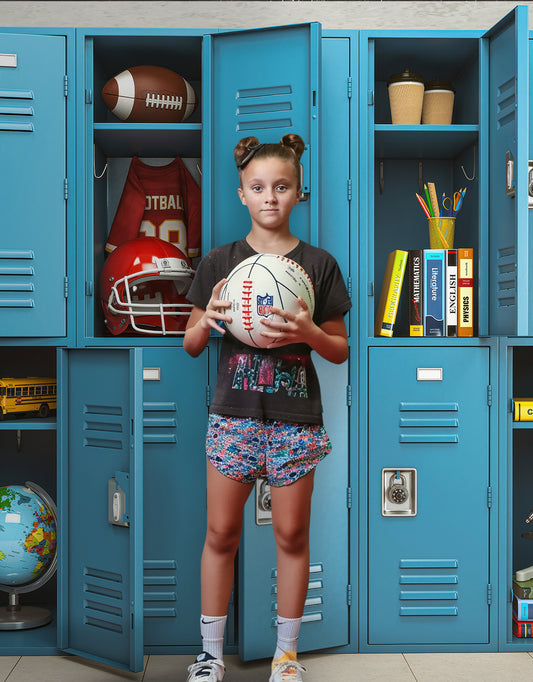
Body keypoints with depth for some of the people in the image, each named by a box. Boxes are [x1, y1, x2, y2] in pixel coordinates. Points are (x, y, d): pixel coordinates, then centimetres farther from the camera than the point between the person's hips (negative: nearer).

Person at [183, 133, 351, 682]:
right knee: (221, 532, 5)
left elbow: (340, 349, 6)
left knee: (291, 534, 8)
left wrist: (308, 333, -15)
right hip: (234, 413, 1)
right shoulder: (219, 262, 5)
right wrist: (208, 318, -14)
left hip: (295, 417, 0)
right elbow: (191, 345, 8)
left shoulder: (318, 264, 3)